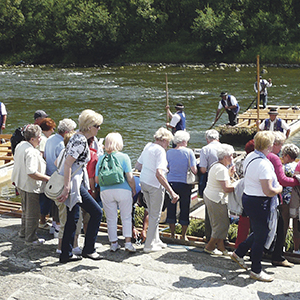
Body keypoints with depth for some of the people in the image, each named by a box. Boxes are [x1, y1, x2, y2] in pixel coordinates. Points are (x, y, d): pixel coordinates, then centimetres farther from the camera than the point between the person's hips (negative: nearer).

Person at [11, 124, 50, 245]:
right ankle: (31, 238, 15)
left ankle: (23, 232, 41)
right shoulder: (31, 152, -28)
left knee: (26, 210, 26)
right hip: (30, 186, -10)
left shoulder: (20, 146, 2)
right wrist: (48, 178, -25)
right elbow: (32, 173, -33)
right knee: (33, 213, 4)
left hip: (21, 183, 10)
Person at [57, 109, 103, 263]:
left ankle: (66, 254, 20)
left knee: (72, 218, 14)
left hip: (74, 183, 10)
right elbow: (68, 164, -23)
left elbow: (65, 161, 22)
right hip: (73, 183, -10)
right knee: (97, 212, -3)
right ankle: (88, 249, 6)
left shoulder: (78, 137, 14)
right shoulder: (81, 141, -17)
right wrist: (66, 188, -25)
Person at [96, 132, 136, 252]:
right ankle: (128, 242, 3)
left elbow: (96, 179, 5)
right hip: (123, 190, -2)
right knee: (126, 217, 8)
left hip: (105, 192, 2)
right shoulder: (124, 157, -4)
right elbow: (130, 177, -7)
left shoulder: (101, 158, 4)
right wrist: (134, 190, 6)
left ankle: (114, 243, 15)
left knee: (111, 219, 10)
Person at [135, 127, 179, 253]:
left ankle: (155, 240, 32)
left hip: (144, 182, 8)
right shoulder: (160, 151, -18)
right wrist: (171, 192, -33)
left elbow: (138, 165, 14)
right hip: (155, 185, -8)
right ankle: (149, 245, 11)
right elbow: (159, 174, -29)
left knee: (152, 213, 21)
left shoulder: (148, 146, 6)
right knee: (155, 215, 5)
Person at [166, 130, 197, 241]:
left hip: (171, 182, 2)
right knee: (184, 208, 10)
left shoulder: (169, 152, 0)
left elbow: (166, 168, 4)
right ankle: (183, 235, 17)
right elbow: (194, 170, -12)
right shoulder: (188, 152, -7)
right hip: (184, 183, -2)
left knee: (171, 208, 12)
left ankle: (172, 234, 20)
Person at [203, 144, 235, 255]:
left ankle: (221, 248, 18)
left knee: (219, 224, 14)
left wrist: (229, 174, 14)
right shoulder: (222, 169, -20)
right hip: (216, 200, -11)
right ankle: (209, 247, 7)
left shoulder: (216, 165, 12)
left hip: (209, 196, 11)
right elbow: (226, 188, -25)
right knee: (222, 225, -2)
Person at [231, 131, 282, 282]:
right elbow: (268, 191, -27)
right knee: (260, 236, 4)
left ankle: (239, 253, 34)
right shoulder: (264, 164, -26)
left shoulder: (250, 156, 4)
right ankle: (256, 271, 17)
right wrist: (280, 189, -6)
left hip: (248, 197, 9)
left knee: (258, 232, 24)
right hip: (258, 203, -9)